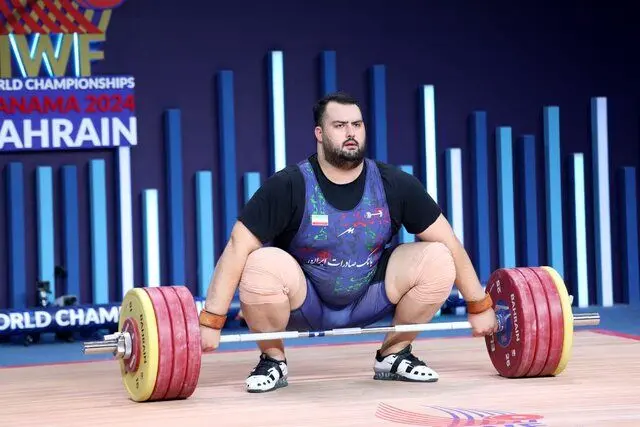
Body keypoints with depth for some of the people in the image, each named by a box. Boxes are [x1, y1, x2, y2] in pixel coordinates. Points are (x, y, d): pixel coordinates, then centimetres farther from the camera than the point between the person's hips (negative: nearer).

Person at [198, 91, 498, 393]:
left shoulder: (394, 185, -11)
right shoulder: (289, 186, -20)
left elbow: (450, 243, -4)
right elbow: (237, 249, -22)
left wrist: (479, 306, -3)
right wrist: (211, 322, -28)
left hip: (366, 300, 3)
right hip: (305, 305, -3)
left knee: (437, 259, -18)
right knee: (262, 265, -35)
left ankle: (393, 355, 3)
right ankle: (272, 361, -8)